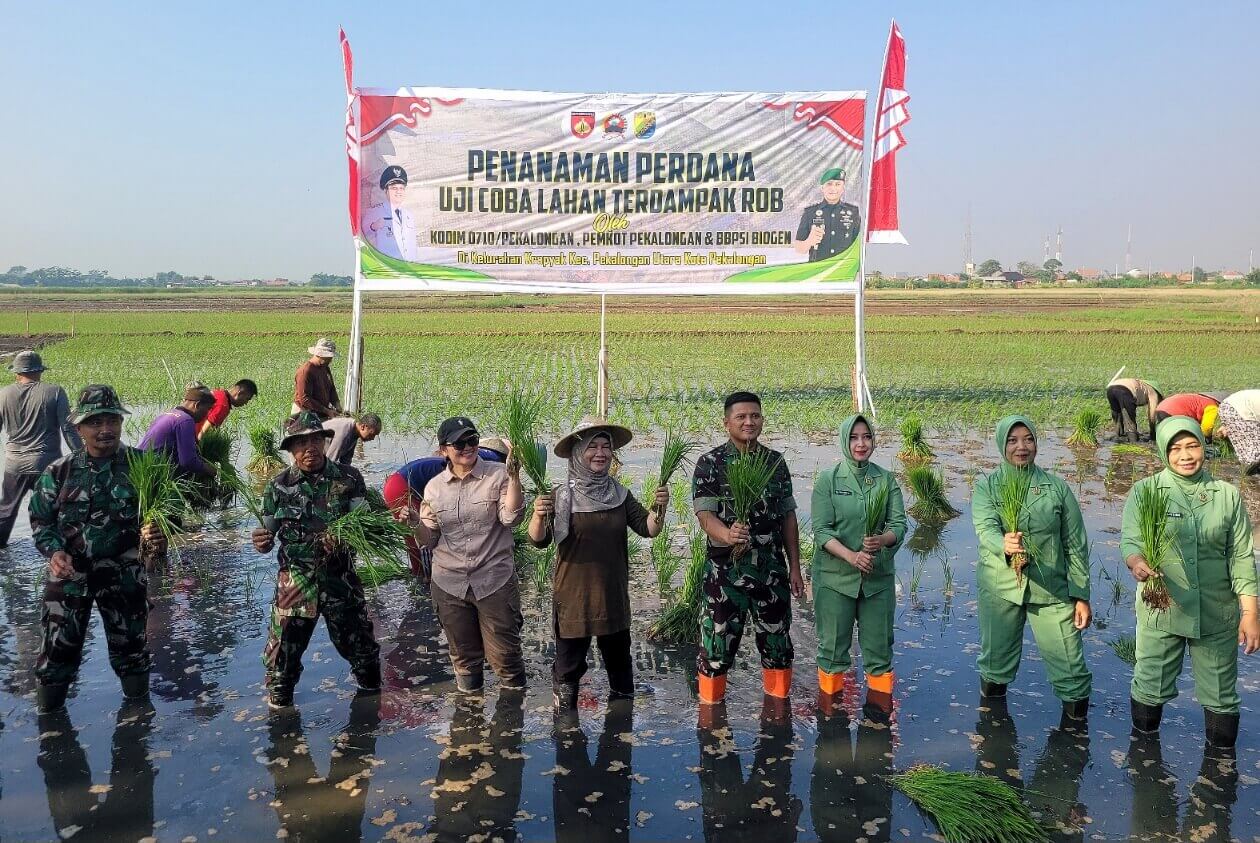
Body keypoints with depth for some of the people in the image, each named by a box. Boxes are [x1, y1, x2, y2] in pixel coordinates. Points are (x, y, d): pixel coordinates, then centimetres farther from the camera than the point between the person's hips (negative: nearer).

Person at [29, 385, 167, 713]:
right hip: (69, 574, 0)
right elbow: (41, 519, 5)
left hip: (125, 574, 0)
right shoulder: (59, 472, -3)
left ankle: (137, 699, 39)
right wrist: (54, 551, -13)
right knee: (58, 645, 6)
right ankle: (49, 704, 32)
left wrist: (159, 536, -25)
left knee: (129, 641, 14)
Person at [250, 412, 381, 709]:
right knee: (284, 648, 4)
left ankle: (372, 691, 42)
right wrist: (261, 543, -20)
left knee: (358, 642, 15)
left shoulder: (349, 479, -4)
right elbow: (267, 535, 3)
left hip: (341, 579, 1)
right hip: (295, 581, 0)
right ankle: (279, 703, 30)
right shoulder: (279, 486, -3)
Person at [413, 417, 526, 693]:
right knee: (463, 657, 16)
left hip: (495, 582, -3)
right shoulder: (434, 487, 5)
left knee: (504, 654, 5)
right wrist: (416, 523, -11)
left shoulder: (498, 475, -5)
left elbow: (511, 518, -17)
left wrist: (514, 477, -26)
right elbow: (428, 541, 9)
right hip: (449, 585, 3)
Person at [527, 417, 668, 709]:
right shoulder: (562, 497, -10)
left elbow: (648, 529, -2)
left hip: (613, 595, 4)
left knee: (619, 660, 19)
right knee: (569, 665, 8)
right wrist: (538, 516, -36)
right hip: (573, 595, -4)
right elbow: (539, 541, -16)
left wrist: (659, 508, -22)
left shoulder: (620, 495, 2)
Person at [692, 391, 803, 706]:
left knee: (777, 640, 13)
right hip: (726, 569, -4)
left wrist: (795, 568, 8)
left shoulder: (776, 461, 7)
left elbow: (788, 516, 10)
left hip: (772, 569, 4)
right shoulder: (710, 463, -6)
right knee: (718, 642, 3)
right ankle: (710, 706, 20)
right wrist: (727, 535, -35)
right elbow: (705, 514, -14)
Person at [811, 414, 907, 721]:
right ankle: (830, 699, 26)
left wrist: (882, 540, -23)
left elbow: (899, 524, -1)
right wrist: (850, 556, -23)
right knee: (834, 642, 7)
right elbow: (821, 530, -9)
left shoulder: (886, 480, 4)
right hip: (835, 576, -2)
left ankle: (879, 699, 29)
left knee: (879, 642, 10)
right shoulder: (828, 480, -3)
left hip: (878, 576, 2)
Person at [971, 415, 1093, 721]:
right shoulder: (986, 488, 0)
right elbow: (985, 529, -17)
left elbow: (1076, 544, 4)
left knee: (1069, 666, -2)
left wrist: (1081, 596, 1)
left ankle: (1077, 714, 22)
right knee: (996, 659, 14)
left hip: (1052, 589, 0)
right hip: (1000, 588, 0)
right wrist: (1004, 545, -40)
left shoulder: (1057, 488, 2)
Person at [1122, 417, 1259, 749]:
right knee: (1150, 688, 9)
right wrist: (1137, 562, -37)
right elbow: (1129, 540, -14)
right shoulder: (1144, 491, -3)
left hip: (1217, 615, 1)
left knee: (1221, 696, 12)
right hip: (1160, 610, -1)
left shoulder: (1228, 495, 2)